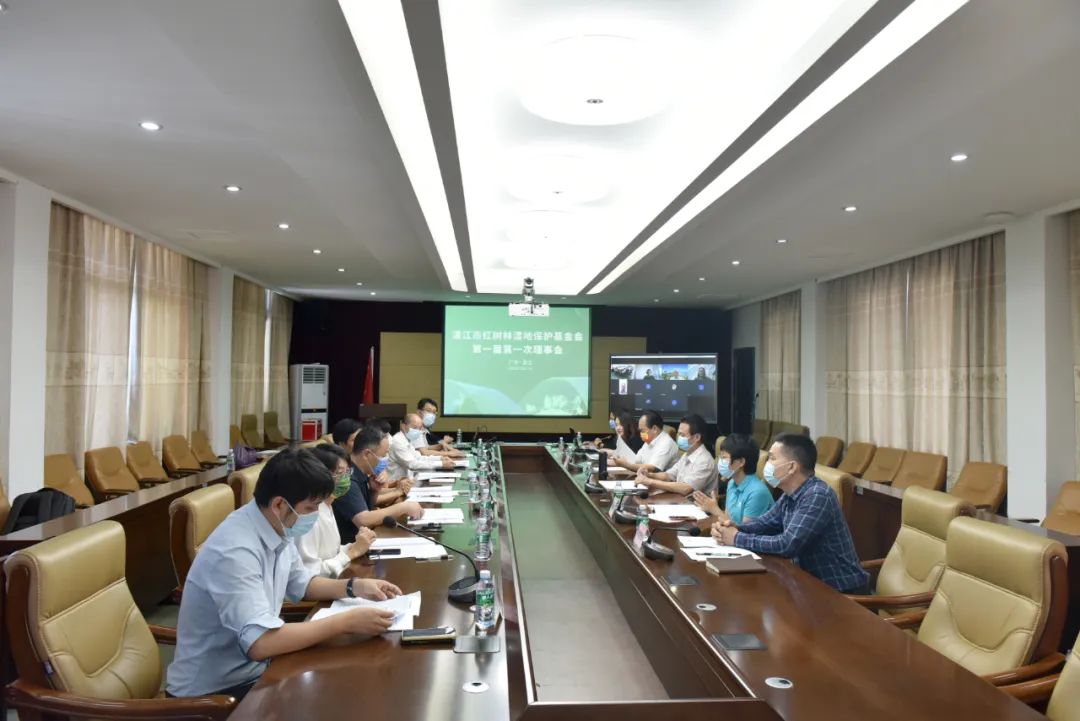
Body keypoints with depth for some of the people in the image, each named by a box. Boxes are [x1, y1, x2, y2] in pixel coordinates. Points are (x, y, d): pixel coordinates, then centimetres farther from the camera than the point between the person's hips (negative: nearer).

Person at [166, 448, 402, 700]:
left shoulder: (278, 529, -2)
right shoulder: (235, 551, -30)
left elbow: (301, 583, 16)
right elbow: (260, 643, -36)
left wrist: (355, 586, -1)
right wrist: (346, 622, -32)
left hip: (253, 668, 8)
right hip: (214, 690, -8)